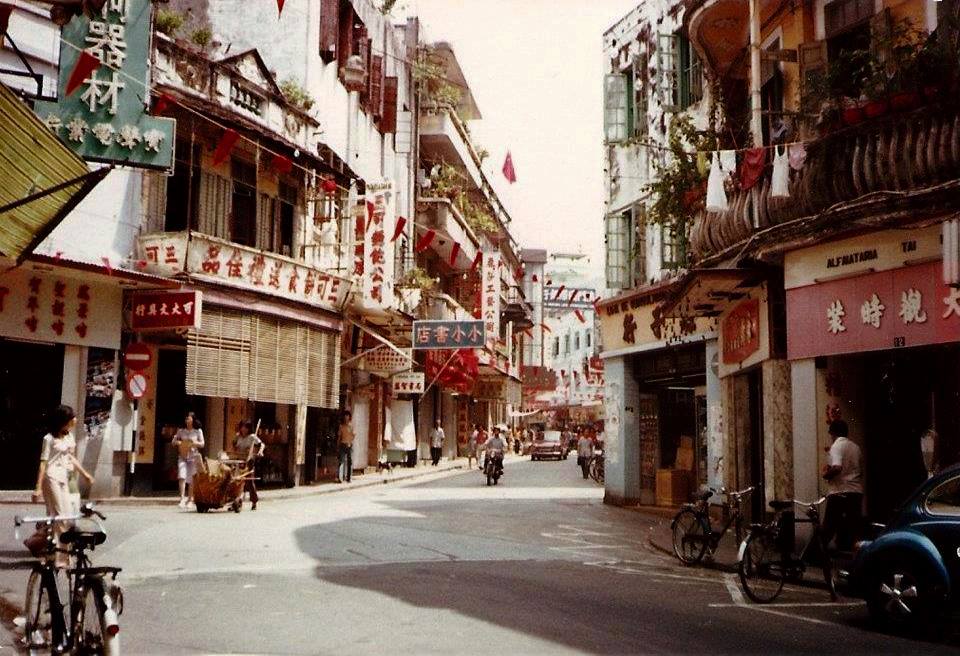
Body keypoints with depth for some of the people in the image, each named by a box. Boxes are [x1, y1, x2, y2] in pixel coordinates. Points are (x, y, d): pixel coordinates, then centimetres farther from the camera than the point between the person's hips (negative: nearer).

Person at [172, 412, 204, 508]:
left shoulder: (198, 431, 4)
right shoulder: (181, 431, 8)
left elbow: (202, 444, 3)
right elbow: (173, 441, 13)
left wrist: (195, 443, -16)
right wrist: (177, 442, -9)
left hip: (193, 456, -1)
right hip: (182, 456, 1)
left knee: (191, 479, 2)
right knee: (182, 476, -16)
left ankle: (190, 499, 13)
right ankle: (182, 498, -19)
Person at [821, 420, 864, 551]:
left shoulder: (836, 446, -9)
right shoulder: (855, 446, 13)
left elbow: (837, 468, -25)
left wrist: (826, 475, -8)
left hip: (839, 492, -7)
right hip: (856, 492, 7)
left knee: (829, 529, -2)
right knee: (851, 528, 9)